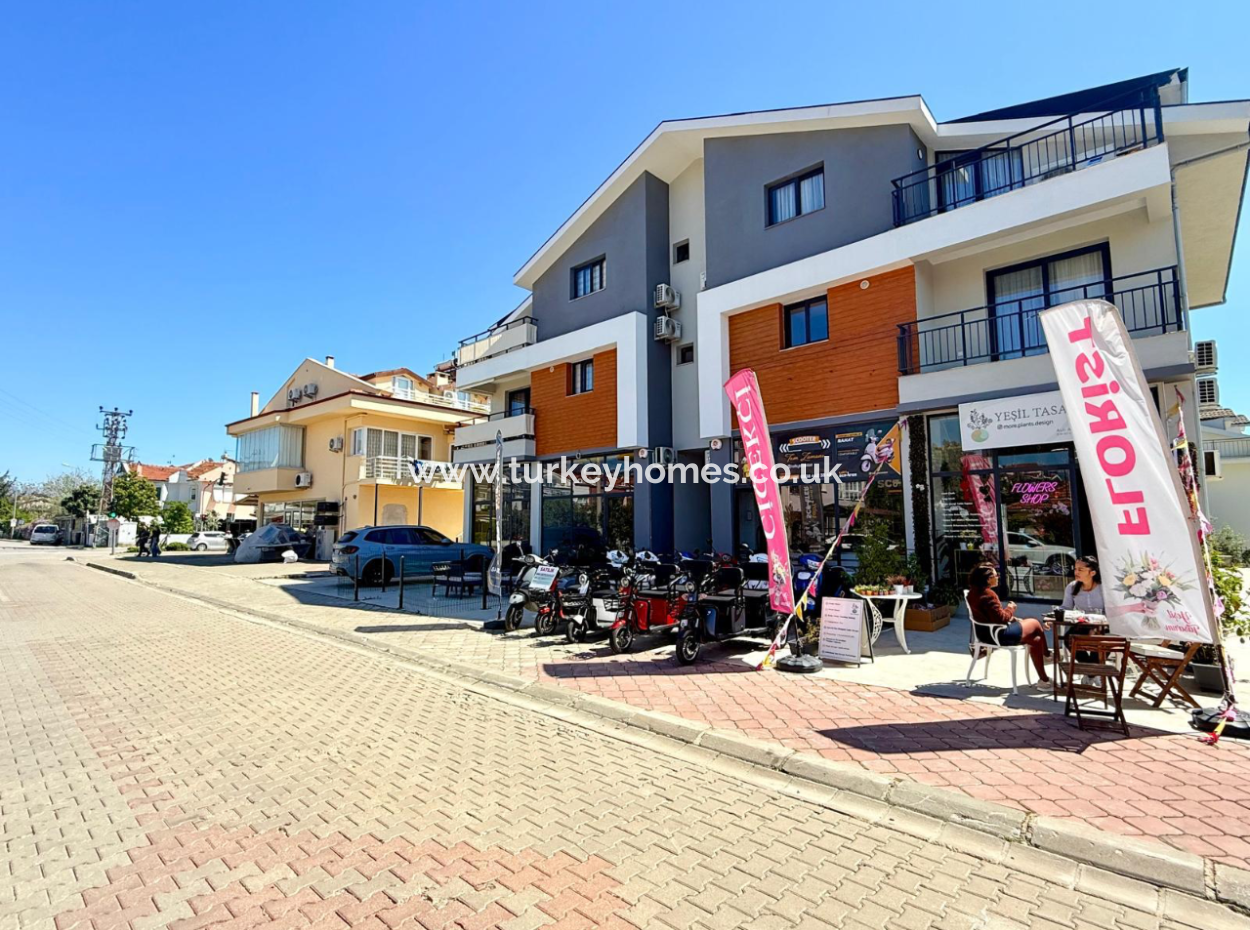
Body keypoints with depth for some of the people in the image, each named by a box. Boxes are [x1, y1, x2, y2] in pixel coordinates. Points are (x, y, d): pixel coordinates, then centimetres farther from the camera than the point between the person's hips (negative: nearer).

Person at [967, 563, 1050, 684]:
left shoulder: (974, 592, 5)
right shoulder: (988, 594, -26)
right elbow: (1000, 618, -24)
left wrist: (1010, 617, 6)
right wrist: (1010, 609, -5)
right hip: (997, 634, -10)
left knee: (1035, 640, 19)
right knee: (1035, 624, 8)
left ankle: (1043, 679, 29)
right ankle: (1046, 655, 28)